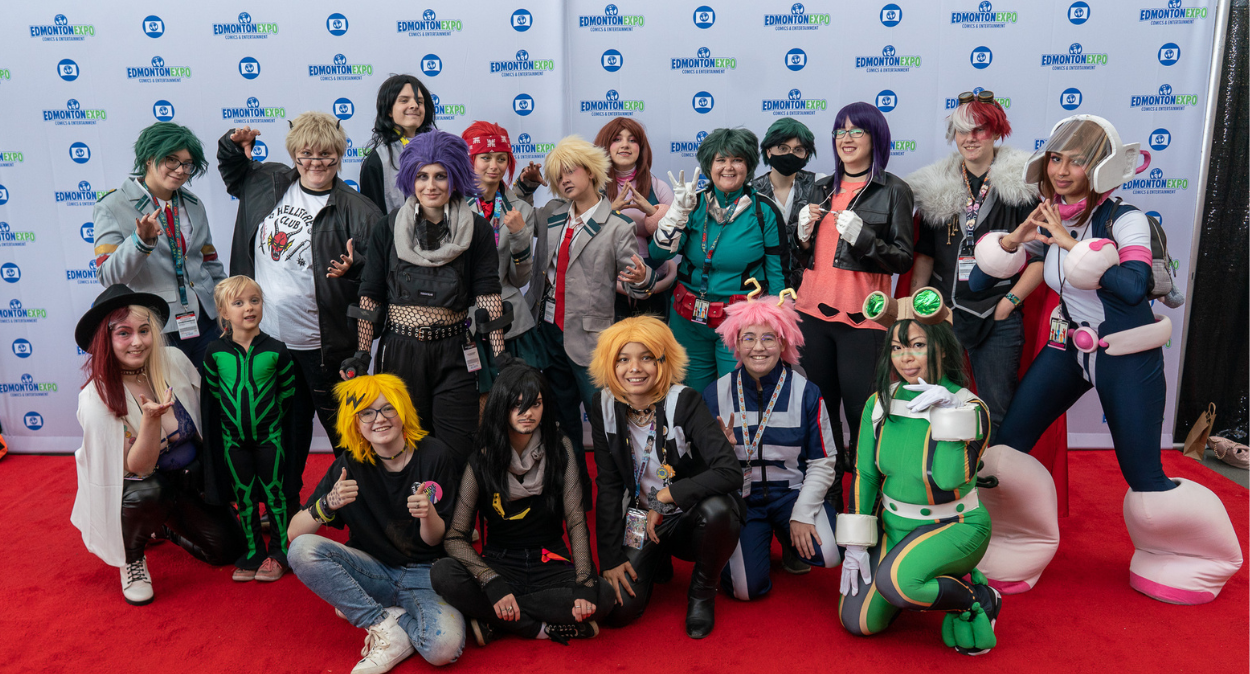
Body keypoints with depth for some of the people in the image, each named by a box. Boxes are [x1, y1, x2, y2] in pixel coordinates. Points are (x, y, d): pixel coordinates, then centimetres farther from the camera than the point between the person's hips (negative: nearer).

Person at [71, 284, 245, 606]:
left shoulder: (174, 361, -13)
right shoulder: (97, 398, -23)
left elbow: (206, 417, 4)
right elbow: (138, 469, -23)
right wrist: (151, 418, -39)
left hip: (193, 478, 4)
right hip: (137, 485, -4)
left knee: (227, 548, -6)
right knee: (147, 492, -38)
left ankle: (165, 526, 25)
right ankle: (132, 559, -5)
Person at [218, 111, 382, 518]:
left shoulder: (356, 210, -10)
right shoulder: (268, 183, 6)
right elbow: (234, 176, 28)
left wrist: (351, 269, -29)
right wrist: (233, 147, 10)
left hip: (322, 345, -5)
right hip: (268, 336, 5)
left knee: (340, 425, 7)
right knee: (285, 427, 19)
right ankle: (284, 507, 36)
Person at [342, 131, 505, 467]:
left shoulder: (476, 230, 1)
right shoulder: (388, 229, 4)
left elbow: (488, 294, -3)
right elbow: (370, 296, 5)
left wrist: (500, 358, -10)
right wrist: (361, 355, -1)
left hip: (454, 353, -1)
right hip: (399, 351, 1)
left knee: (457, 454, 0)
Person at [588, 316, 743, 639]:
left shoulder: (684, 401, -19)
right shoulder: (604, 405, -8)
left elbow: (730, 472, -29)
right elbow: (608, 486, -4)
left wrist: (667, 495, -29)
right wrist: (611, 557, -8)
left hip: (689, 519, -2)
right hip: (640, 521, 3)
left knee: (718, 509, -37)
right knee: (617, 611, -16)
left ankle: (702, 591, -5)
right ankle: (655, 561, 19)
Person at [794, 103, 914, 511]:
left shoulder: (893, 191, 3)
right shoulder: (822, 188, 18)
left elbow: (903, 260, -1)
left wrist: (862, 236, -15)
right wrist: (803, 232, 3)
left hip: (862, 318, -4)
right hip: (812, 312, 4)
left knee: (861, 409, -8)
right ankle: (826, 492, 13)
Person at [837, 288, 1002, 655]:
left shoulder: (969, 407, -15)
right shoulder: (879, 404, -3)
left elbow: (948, 479, -29)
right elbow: (864, 475, 1)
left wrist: (948, 413, -30)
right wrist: (856, 545, -1)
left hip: (955, 528, -5)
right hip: (894, 527, 5)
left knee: (893, 580, -34)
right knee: (858, 622, -2)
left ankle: (977, 601, -4)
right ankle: (940, 579, 21)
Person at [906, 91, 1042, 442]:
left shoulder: (1020, 184, -2)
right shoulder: (936, 186, 9)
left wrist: (1010, 301, -9)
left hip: (998, 319, -3)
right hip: (942, 312, 3)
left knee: (997, 413, 2)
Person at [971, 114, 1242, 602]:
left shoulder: (1124, 220, -13)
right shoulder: (1046, 224, 2)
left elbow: (1134, 287, -30)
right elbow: (980, 279, 0)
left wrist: (1071, 244, -25)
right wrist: (1016, 238, -15)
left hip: (1127, 357, -5)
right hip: (1068, 348, 5)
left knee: (1143, 475, -1)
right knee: (1007, 445, -3)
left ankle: (1189, 559, 28)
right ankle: (1014, 552, 14)